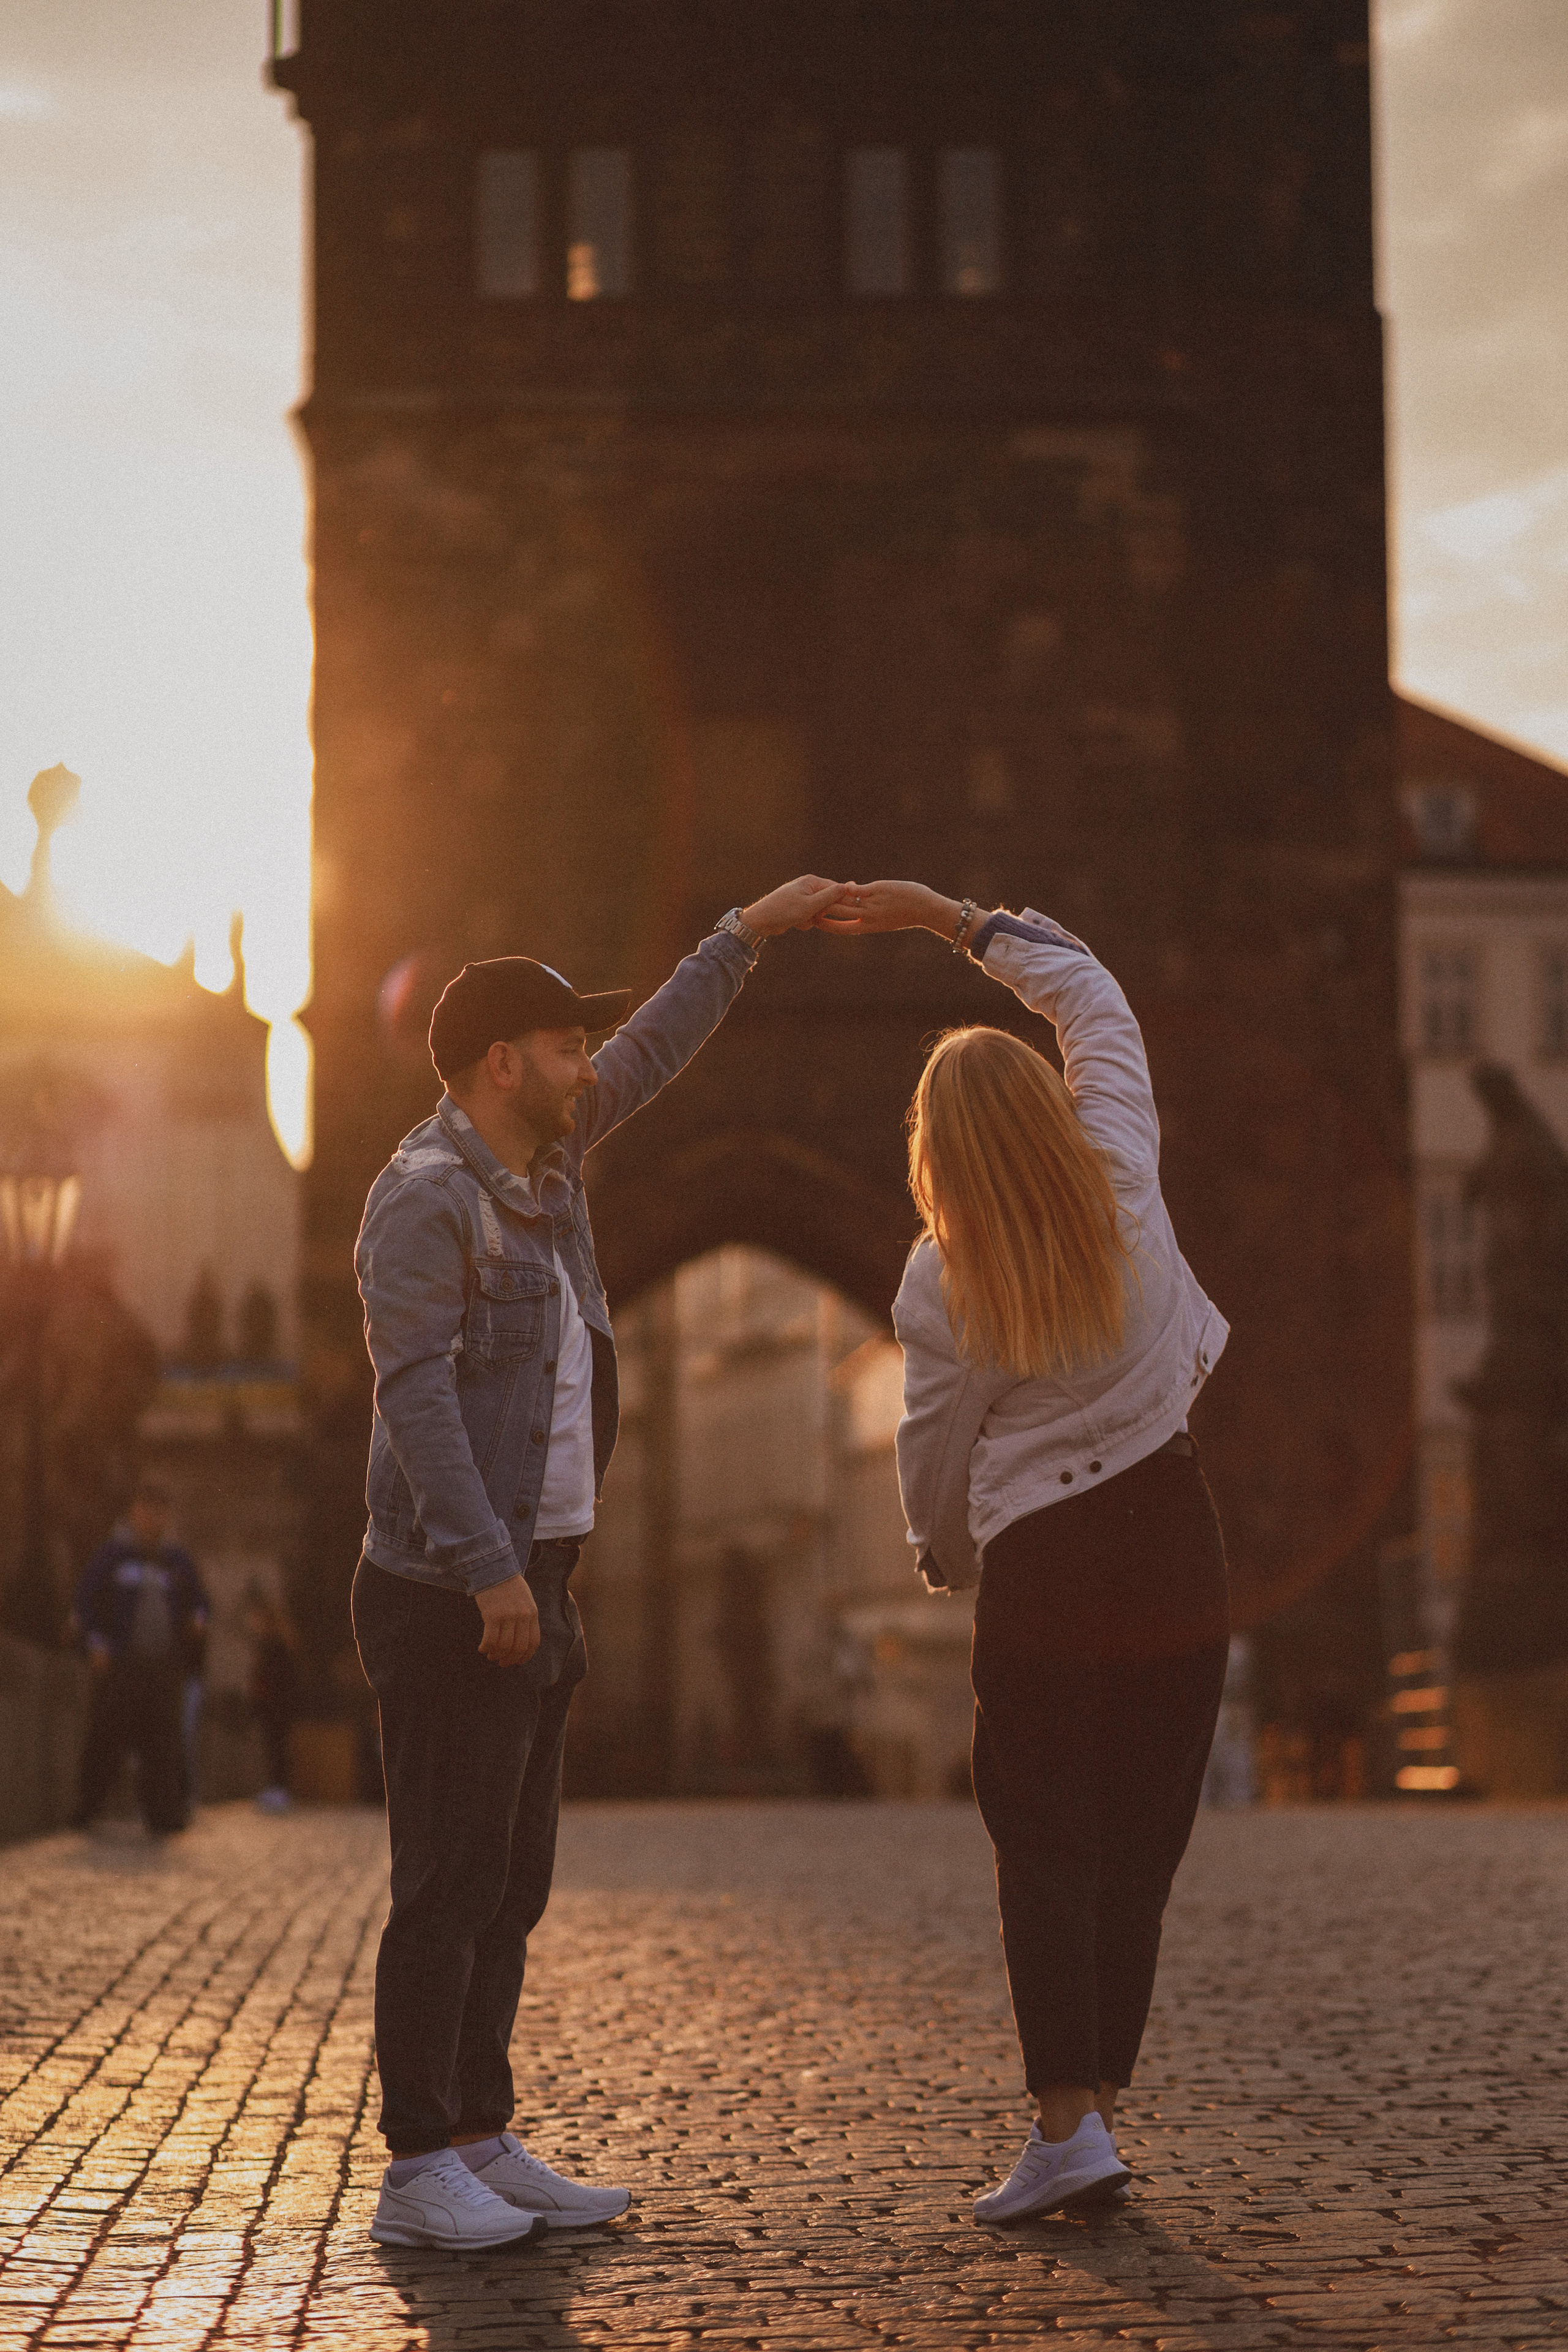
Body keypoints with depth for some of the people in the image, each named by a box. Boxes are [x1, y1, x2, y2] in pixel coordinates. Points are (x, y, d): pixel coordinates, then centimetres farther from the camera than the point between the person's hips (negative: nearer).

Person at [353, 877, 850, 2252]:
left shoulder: (543, 1167, 16)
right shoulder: (426, 1194, -11)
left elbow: (650, 1056, 31)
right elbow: (414, 1390, -19)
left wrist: (748, 933, 33)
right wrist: (489, 1570, -24)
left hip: (537, 1589, 9)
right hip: (454, 1599, -9)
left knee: (513, 1882, 10)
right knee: (449, 1883, -8)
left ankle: (484, 2146, 16)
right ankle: (418, 2173, -3)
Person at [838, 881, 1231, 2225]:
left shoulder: (940, 1282, -8)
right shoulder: (1124, 1189, -2)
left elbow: (935, 1447, 1)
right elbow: (1095, 997, 10)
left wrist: (943, 1555, 21)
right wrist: (957, 922, 13)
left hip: (1041, 1566, -3)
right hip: (1171, 1543, 3)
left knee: (1048, 1850, 1)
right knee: (1140, 1845, 8)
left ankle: (1067, 2127, -8)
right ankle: (1102, 2102, 11)